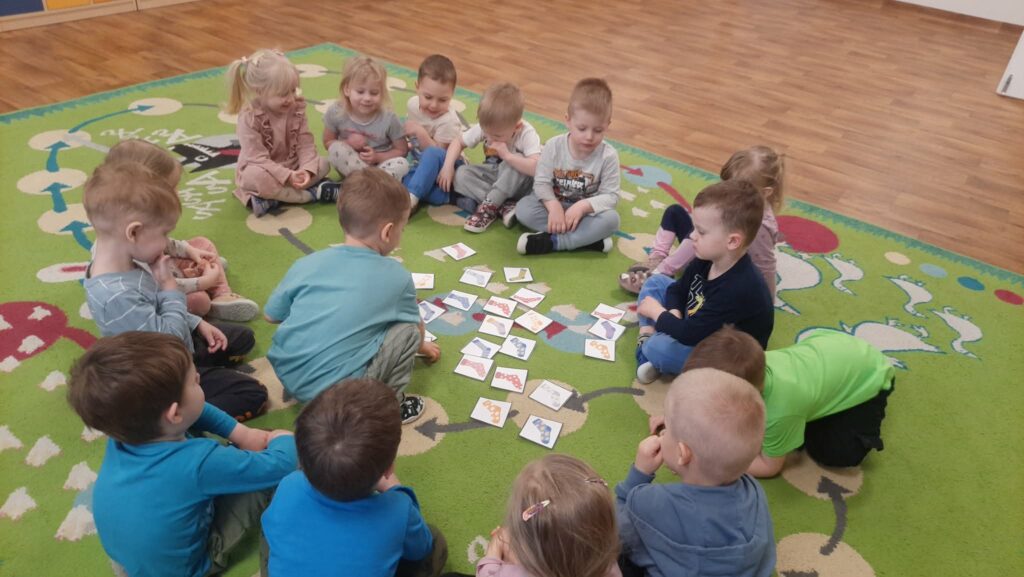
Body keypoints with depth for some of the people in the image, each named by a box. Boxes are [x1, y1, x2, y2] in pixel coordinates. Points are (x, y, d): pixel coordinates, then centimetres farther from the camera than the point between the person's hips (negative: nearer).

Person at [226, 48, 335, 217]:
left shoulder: (297, 108, -7)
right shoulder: (249, 118, -21)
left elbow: (306, 144, -10)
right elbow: (257, 158, -25)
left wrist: (306, 170, -28)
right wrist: (287, 176, -34)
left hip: (292, 168, 5)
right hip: (264, 171, -5)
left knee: (322, 165, -18)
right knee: (256, 177, -38)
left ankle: (270, 199, -26)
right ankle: (313, 192, -27)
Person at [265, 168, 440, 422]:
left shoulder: (307, 263, 3)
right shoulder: (396, 276, -3)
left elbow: (271, 315, 13)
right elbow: (416, 326, 16)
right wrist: (423, 346, 39)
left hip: (286, 375, 5)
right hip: (336, 389, -5)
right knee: (407, 332, 5)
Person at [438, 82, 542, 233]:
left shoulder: (526, 134, -27)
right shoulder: (485, 127, -14)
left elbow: (536, 167, -40)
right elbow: (458, 142, -2)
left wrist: (507, 155, -43)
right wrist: (448, 167, -16)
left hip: (518, 184, -5)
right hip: (494, 177, 5)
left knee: (515, 160, -36)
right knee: (461, 174, -20)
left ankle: (488, 207, -28)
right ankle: (504, 206, -29)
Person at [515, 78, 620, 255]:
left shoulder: (608, 156, -16)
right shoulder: (554, 146, -14)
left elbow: (610, 195, -16)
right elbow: (541, 182, -12)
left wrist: (582, 206, -33)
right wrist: (553, 206, -31)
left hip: (587, 210, -1)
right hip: (555, 204, 1)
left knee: (611, 219, -32)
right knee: (523, 208, -26)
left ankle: (550, 241, -30)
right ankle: (588, 238, -29)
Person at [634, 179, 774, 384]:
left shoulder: (738, 289, -37)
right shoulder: (707, 259, -10)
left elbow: (690, 334, -34)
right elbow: (677, 290, 5)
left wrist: (657, 312, -18)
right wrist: (673, 315, -16)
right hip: (699, 326, 9)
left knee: (659, 347, -34)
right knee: (656, 281, 8)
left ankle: (648, 346, 0)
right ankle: (647, 337, -5)